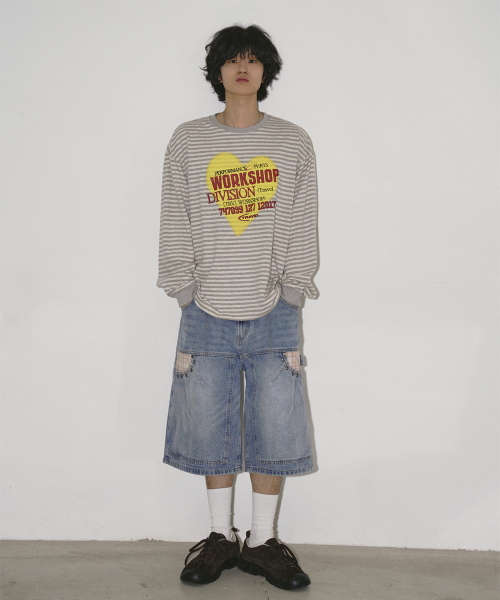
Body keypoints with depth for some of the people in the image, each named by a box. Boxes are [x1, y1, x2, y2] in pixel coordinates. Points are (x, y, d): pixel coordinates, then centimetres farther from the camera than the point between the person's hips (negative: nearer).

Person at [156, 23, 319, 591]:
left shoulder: (293, 142, 7)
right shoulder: (188, 141, 6)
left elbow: (302, 224, 5)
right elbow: (175, 223, 5)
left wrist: (292, 288, -2)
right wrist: (184, 286, -2)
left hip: (273, 311, 0)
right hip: (207, 311, 0)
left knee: (275, 426, 3)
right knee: (210, 425, 5)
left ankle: (263, 540, 17)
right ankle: (221, 535, 21)